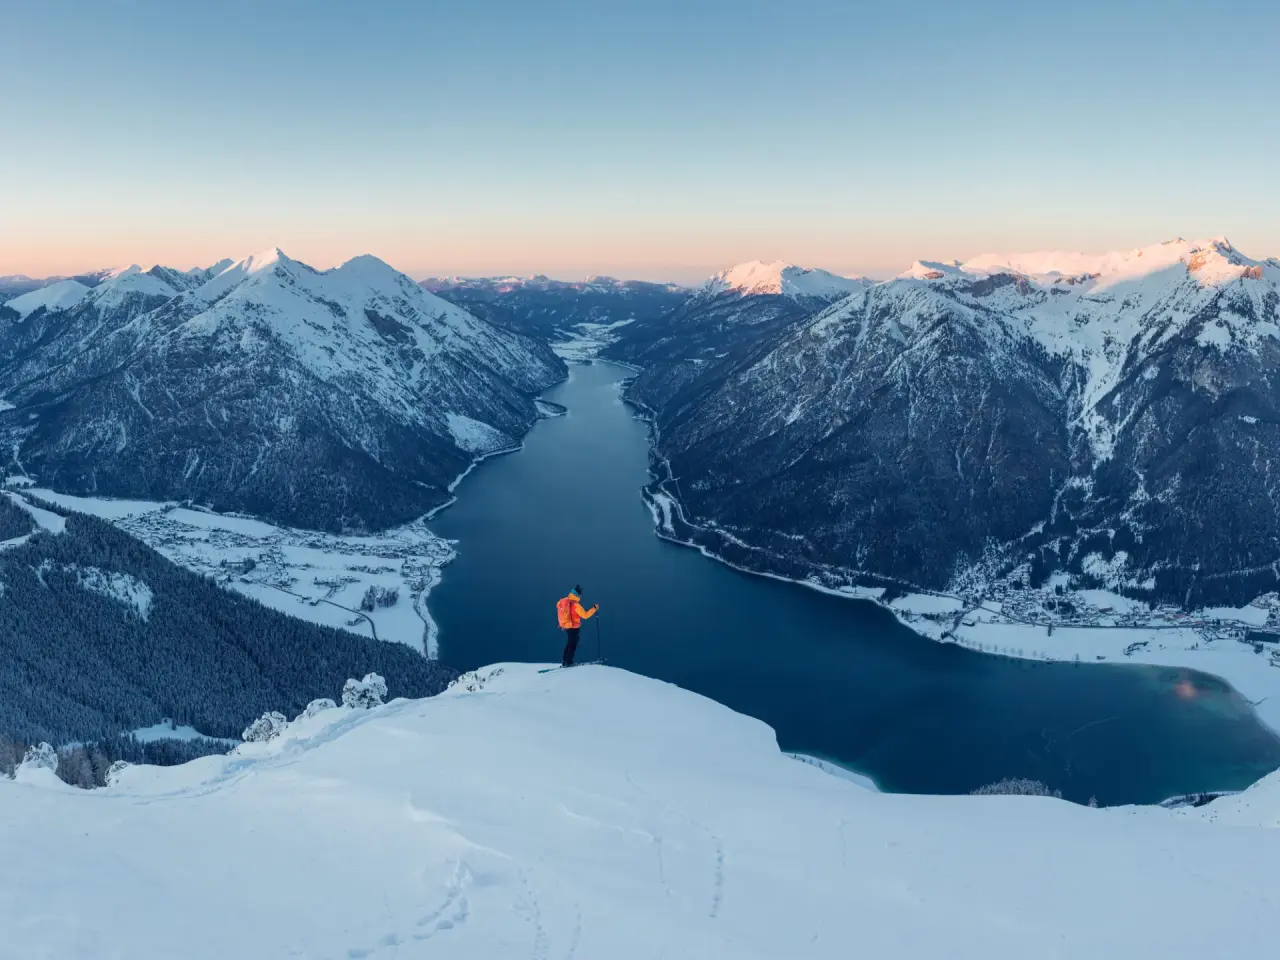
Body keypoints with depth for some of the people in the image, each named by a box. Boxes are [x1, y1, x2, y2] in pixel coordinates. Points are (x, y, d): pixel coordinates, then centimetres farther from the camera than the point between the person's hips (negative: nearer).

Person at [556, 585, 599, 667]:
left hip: (565, 626, 7)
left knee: (569, 643, 21)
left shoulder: (563, 601, -3)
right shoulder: (575, 605, -25)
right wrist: (594, 608, -14)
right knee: (573, 645, 7)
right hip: (574, 627, -7)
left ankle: (564, 661, 23)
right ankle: (569, 662, 10)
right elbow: (585, 615, -22)